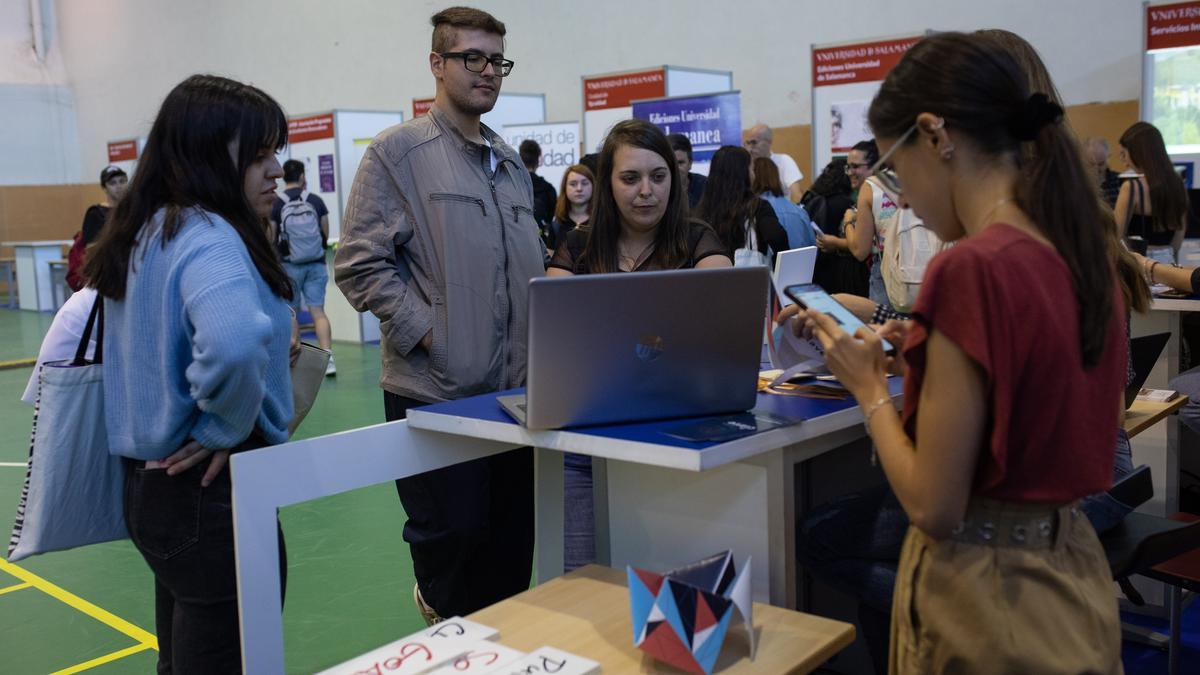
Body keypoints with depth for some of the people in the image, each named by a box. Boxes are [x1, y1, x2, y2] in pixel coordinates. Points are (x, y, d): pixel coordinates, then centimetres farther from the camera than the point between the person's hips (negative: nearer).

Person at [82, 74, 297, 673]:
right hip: (213, 493, -10)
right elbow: (235, 343, -41)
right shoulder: (209, 238, -20)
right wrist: (226, 430, -22)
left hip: (155, 483, 10)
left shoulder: (145, 232, 10)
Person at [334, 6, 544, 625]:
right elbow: (360, 264, -10)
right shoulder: (397, 152, -4)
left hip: (515, 387, 6)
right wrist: (426, 332, -15)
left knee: (512, 543, 13)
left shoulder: (512, 166, 16)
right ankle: (443, 607, 35)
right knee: (453, 537, 5)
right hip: (435, 389, -6)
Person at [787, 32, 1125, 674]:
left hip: (988, 591, -8)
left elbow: (934, 507, -20)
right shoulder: (1083, 251, 1)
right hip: (1072, 578, 8)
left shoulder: (971, 268, -24)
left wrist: (869, 387, -7)